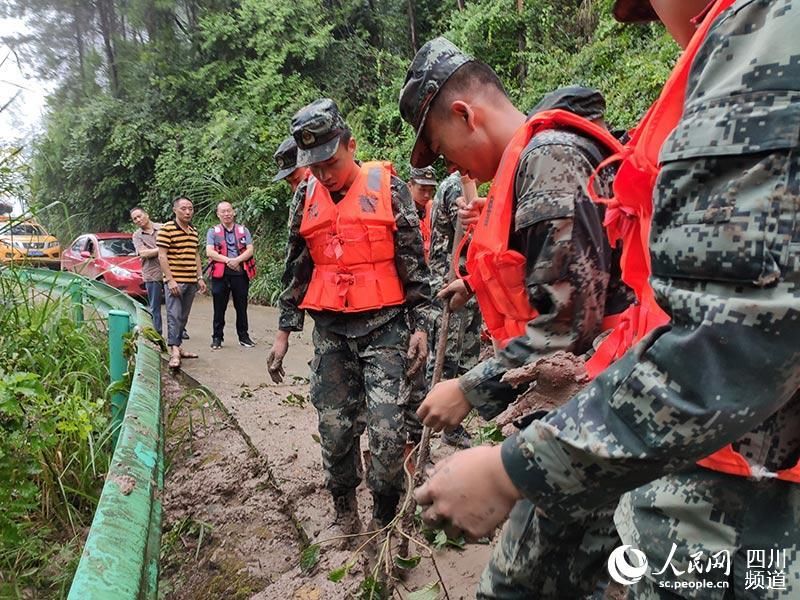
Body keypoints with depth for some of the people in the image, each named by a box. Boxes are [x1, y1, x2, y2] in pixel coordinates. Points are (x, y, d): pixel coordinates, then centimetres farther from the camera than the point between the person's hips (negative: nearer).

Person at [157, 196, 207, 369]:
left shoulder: (194, 231, 14)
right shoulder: (166, 229, -7)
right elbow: (162, 256, -11)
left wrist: (200, 278, 14)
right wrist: (170, 280, -17)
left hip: (191, 282, 7)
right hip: (174, 281, -7)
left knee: (183, 317, 12)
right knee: (174, 316, -10)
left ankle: (177, 347, 21)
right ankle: (174, 352, -11)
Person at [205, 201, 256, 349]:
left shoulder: (243, 230, 11)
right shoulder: (213, 231, 7)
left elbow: (250, 250, 0)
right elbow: (209, 252, -6)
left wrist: (237, 260, -17)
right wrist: (227, 260, -17)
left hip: (240, 273, 1)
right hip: (220, 274, -1)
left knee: (241, 307, 8)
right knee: (219, 308, 5)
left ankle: (243, 336, 19)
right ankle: (217, 337, 14)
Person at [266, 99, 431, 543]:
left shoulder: (387, 187, -2)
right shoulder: (306, 197, 9)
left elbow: (413, 261, 0)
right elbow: (296, 268, 14)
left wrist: (420, 325, -4)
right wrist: (284, 331, 13)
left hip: (384, 326, -3)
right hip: (330, 331, 4)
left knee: (387, 432, -6)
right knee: (334, 429, 9)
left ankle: (385, 520, 15)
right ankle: (345, 515, 29)